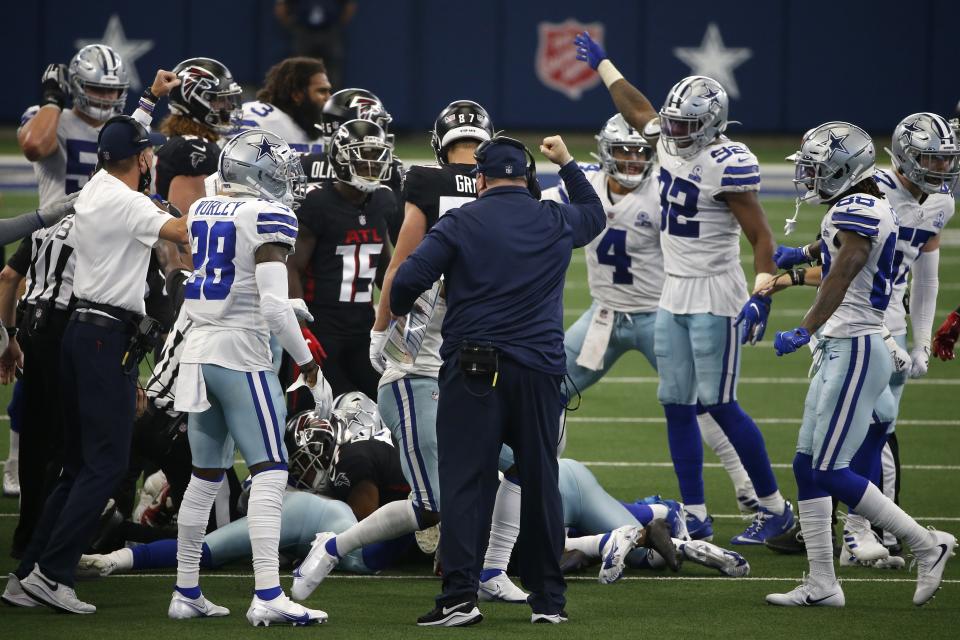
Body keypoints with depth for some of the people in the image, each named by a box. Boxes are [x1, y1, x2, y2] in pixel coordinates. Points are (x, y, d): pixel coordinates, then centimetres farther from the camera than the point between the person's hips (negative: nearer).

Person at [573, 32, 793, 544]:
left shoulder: (728, 165, -17)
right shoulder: (672, 145, 5)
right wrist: (601, 64, 36)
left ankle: (774, 508, 4)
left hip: (714, 295, -8)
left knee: (719, 404, -7)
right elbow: (636, 109, 25)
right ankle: (695, 516, 11)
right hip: (674, 294, 8)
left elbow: (761, 236, -16)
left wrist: (761, 297, -26)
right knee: (677, 405, 6)